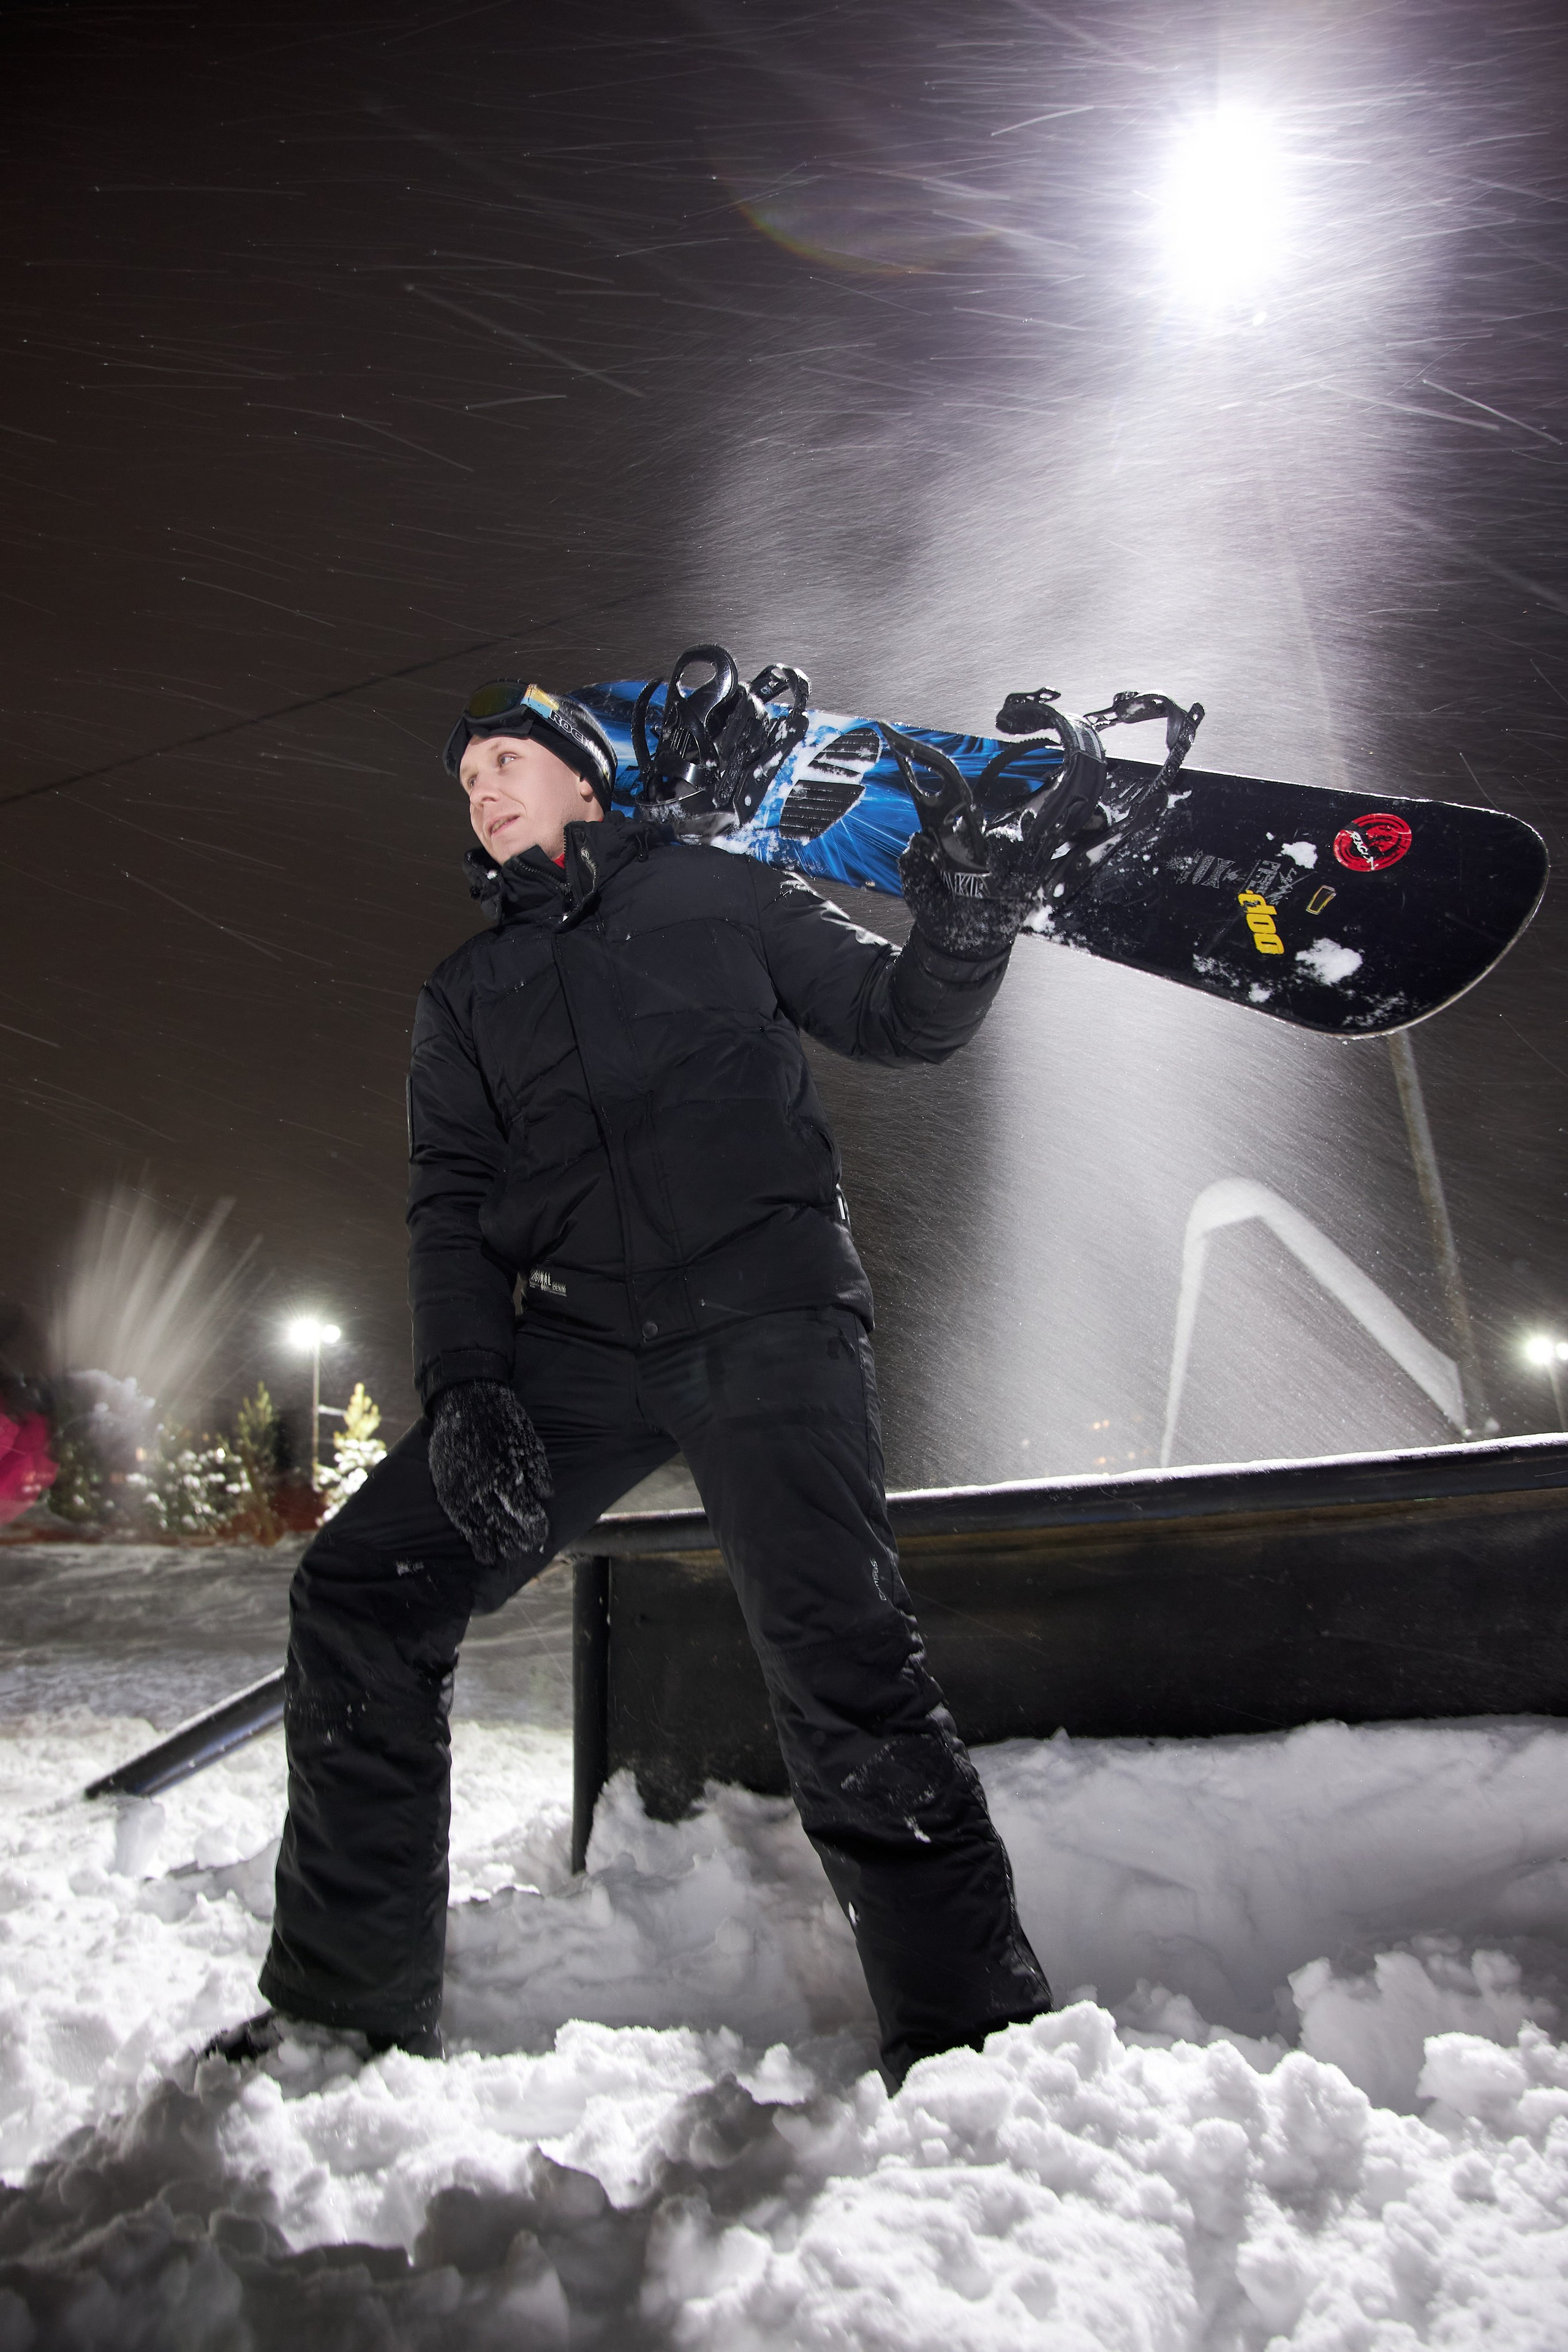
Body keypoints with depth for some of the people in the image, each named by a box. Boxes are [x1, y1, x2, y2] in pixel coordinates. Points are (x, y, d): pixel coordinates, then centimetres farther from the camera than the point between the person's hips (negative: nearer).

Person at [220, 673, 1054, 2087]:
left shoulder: (716, 897, 15)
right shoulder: (466, 998, 24)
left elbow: (891, 1016, 13)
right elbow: (453, 1207, 14)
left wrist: (963, 939, -10)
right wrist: (462, 1387, -3)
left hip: (766, 1312, -4)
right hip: (582, 1346, 4)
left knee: (833, 1645, -21)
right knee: (360, 1591, -6)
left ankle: (970, 2034, -10)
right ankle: (349, 2005, 7)